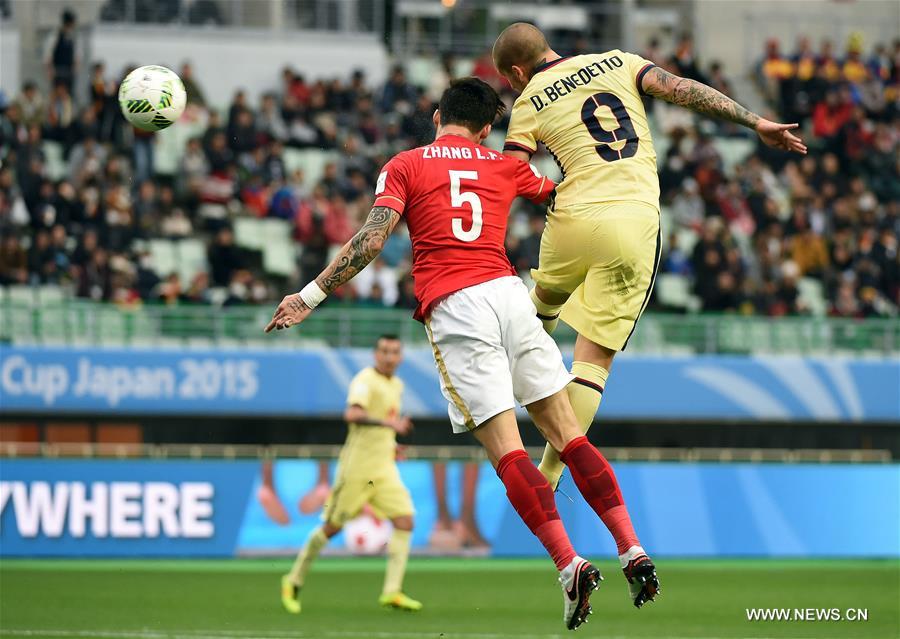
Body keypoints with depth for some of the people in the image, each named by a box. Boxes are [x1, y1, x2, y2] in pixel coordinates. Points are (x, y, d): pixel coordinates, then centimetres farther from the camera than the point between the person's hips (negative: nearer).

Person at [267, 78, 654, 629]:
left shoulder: (405, 166, 11)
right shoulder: (505, 167, 19)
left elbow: (372, 238, -2)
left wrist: (312, 295, 1)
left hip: (452, 309, -3)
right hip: (508, 291, 3)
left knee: (506, 449, -8)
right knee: (568, 435, 6)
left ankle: (569, 564, -21)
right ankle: (634, 551, -3)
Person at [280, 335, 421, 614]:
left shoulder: (397, 385, 14)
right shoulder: (365, 379, -13)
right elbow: (352, 414, -31)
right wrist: (387, 423, -42)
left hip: (384, 467, 7)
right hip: (358, 465, -7)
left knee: (405, 521, -9)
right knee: (332, 526, 1)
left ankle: (392, 592, -12)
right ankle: (295, 580, 18)